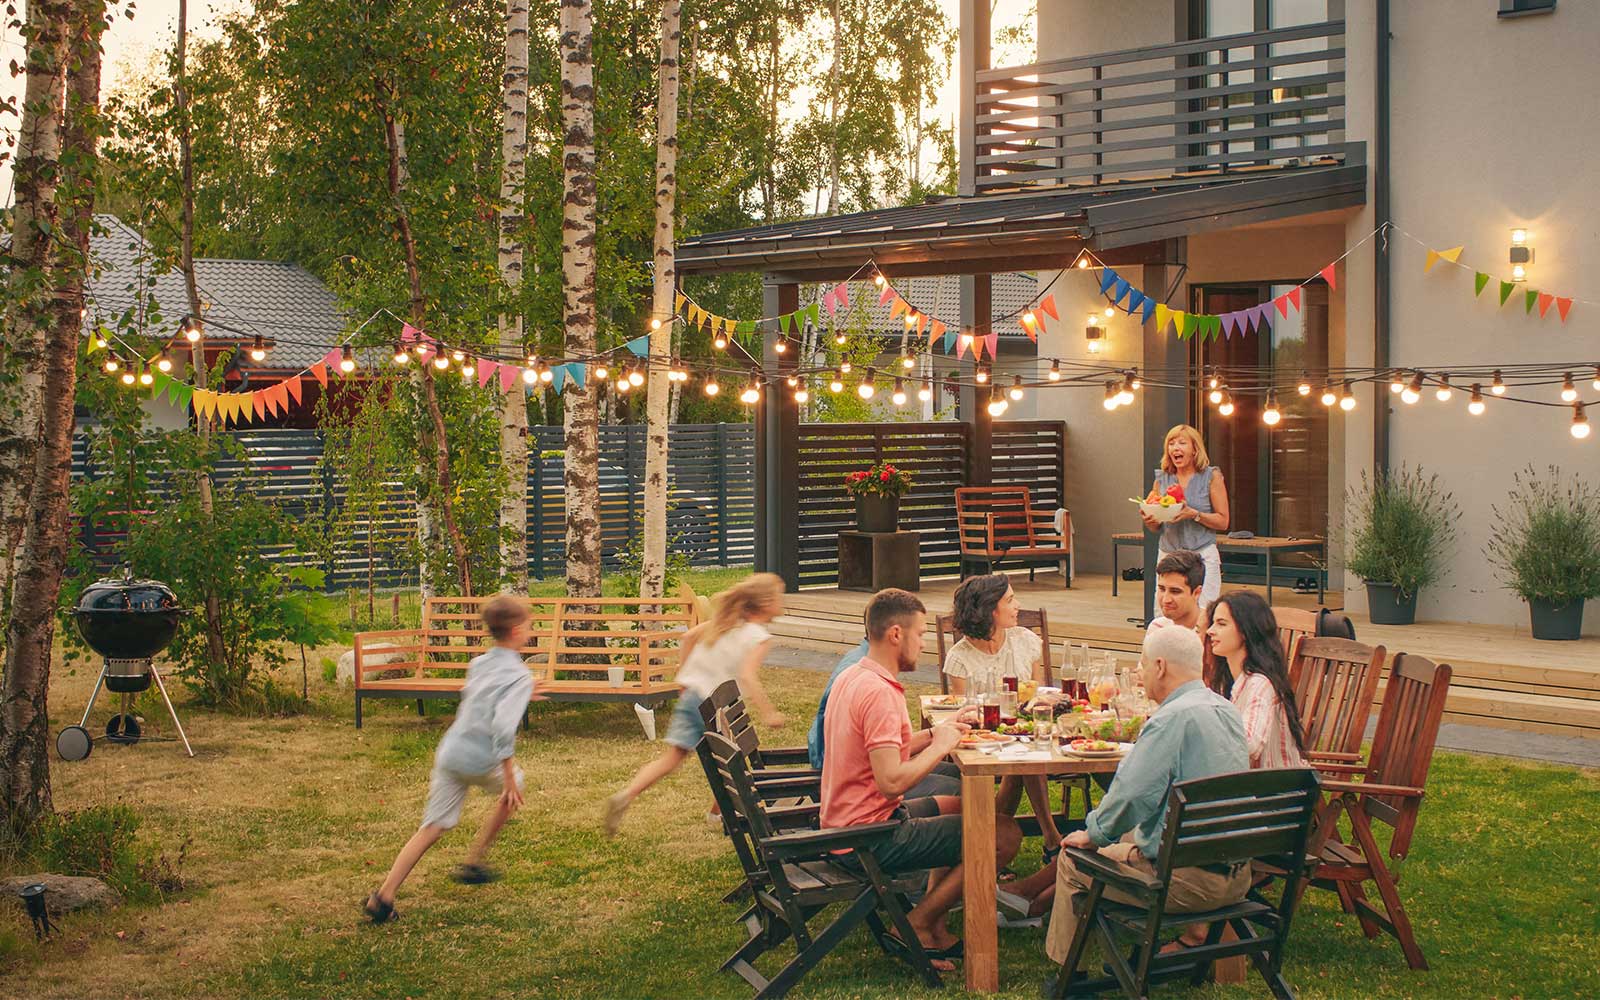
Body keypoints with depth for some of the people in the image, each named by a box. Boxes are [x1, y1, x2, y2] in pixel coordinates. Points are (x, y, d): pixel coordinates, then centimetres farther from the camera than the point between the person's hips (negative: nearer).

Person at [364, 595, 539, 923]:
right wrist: (510, 778, -19)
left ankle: (384, 896, -6)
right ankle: (473, 863, 29)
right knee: (512, 790, 26)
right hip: (480, 760, -5)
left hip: (449, 752, 5)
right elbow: (503, 727, -22)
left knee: (432, 828, 6)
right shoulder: (520, 676, -10)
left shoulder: (477, 664, 13)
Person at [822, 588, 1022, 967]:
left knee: (963, 807, 28)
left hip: (843, 825, 10)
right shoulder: (879, 692, -22)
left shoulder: (851, 678, 9)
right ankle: (917, 924, 1)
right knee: (1006, 834, -8)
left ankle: (933, 926, 20)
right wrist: (940, 746, -14)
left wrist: (934, 733, 7)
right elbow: (892, 781, -28)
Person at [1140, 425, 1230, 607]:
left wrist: (1194, 514, -17)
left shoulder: (1211, 477, 1)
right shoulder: (1161, 479, 10)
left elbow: (1222, 521, -2)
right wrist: (1148, 520, -8)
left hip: (1203, 557, -3)